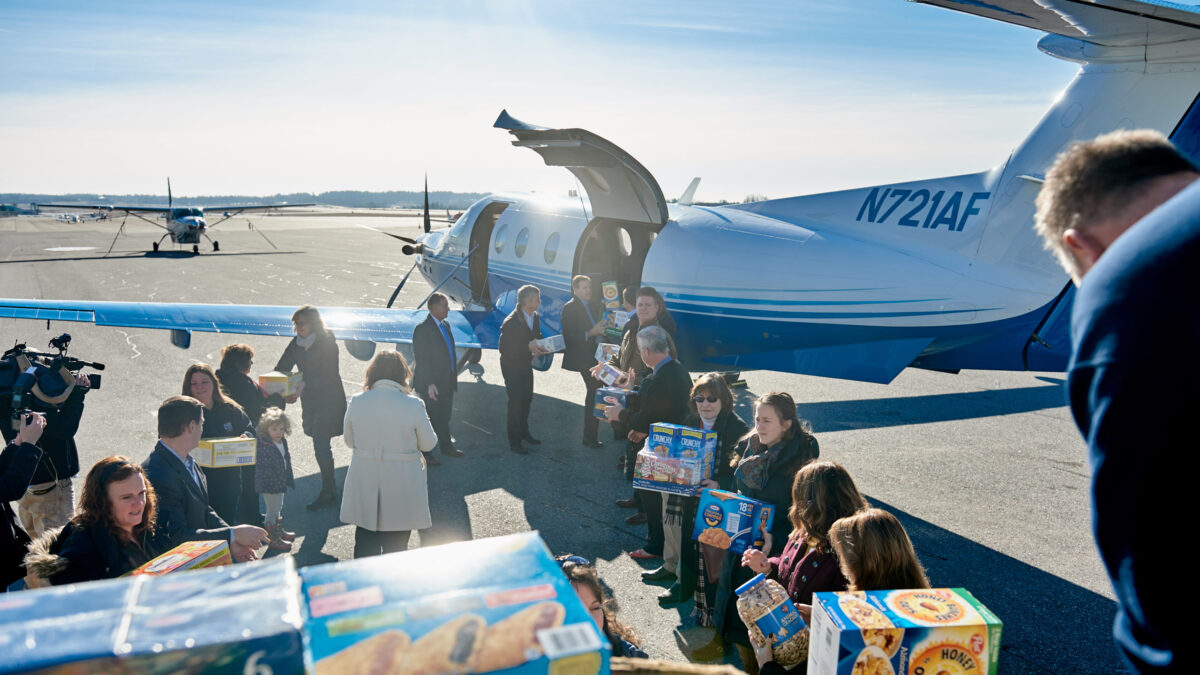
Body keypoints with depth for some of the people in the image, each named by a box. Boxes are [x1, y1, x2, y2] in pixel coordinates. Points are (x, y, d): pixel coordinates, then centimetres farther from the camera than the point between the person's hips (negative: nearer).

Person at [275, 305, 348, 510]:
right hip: (309, 400, 7)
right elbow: (282, 368, 3)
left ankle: (326, 493, 1)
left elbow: (328, 376, -21)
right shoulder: (296, 343, 4)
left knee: (321, 444, -9)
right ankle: (331, 489, 26)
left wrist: (305, 384, -33)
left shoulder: (327, 343, -15)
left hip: (329, 400, -7)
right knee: (322, 446, 13)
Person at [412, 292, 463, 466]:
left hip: (447, 383, 8)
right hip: (430, 385, -8)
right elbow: (421, 359, -19)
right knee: (429, 419, 4)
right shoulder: (422, 329, -17)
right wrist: (430, 384, -22)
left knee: (444, 417, 21)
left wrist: (454, 375, 15)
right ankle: (425, 453, 16)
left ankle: (446, 446, 35)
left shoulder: (445, 326, 10)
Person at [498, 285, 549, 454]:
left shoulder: (535, 317, -2)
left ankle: (523, 432, 37)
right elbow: (504, 348, -26)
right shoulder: (510, 322, -26)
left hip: (526, 364, 7)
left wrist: (540, 346, -9)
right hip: (512, 366, -7)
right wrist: (528, 347, -30)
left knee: (527, 400, 17)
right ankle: (514, 442, 9)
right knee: (516, 402, -3)